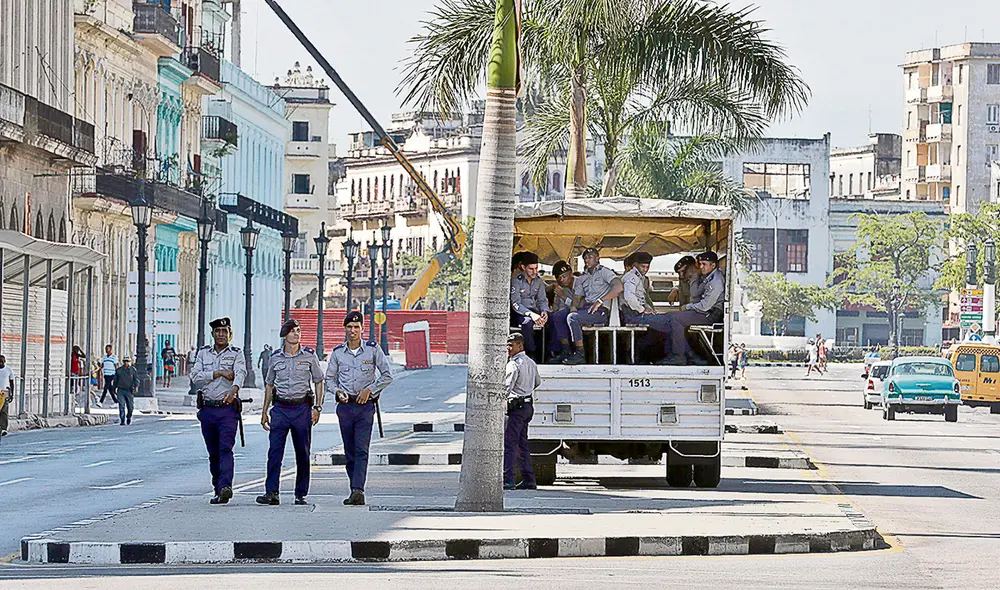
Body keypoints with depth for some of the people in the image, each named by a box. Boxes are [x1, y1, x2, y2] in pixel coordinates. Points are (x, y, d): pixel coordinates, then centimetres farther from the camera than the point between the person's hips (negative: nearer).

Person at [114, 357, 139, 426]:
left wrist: (136, 386, -17)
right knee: (121, 406, -10)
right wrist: (114, 388, 18)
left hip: (129, 391, 0)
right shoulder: (119, 370, 8)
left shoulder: (133, 369, 4)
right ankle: (122, 421, -10)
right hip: (121, 390, 0)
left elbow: (136, 378, -1)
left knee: (130, 406, 7)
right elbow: (115, 380, 17)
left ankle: (129, 418, 33)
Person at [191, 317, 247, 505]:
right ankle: (218, 491, 16)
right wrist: (219, 373, -10)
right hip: (207, 409, 4)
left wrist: (233, 390, -37)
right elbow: (196, 377, -1)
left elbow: (240, 374, -17)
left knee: (225, 448, -18)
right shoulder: (203, 353, 12)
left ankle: (226, 487, -30)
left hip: (227, 409, -4)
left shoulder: (236, 354, 3)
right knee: (213, 452, 8)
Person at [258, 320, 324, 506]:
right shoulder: (276, 358, 8)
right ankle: (271, 492, -13)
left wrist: (317, 407, -3)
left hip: (302, 408, -1)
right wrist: (264, 412, 13)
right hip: (280, 408, 1)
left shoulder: (309, 355, 3)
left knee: (302, 453, 3)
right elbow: (269, 385, 16)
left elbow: (318, 382, 7)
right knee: (274, 451, -10)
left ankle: (301, 494, 11)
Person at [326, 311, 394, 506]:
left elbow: (387, 375, 4)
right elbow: (329, 379, 14)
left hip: (365, 406, -3)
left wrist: (369, 389, -7)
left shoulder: (373, 349, 0)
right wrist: (337, 391, -7)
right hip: (345, 405, 3)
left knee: (361, 450, -14)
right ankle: (357, 493, 12)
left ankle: (358, 490, -24)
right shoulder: (337, 352, 7)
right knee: (350, 452, 5)